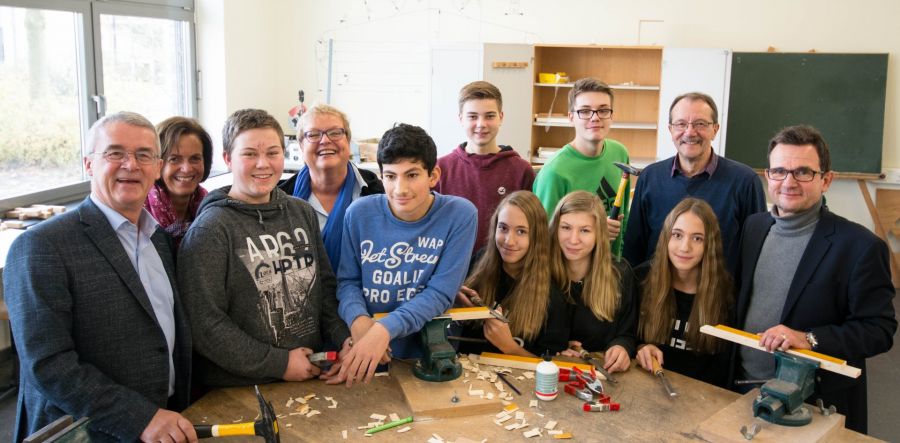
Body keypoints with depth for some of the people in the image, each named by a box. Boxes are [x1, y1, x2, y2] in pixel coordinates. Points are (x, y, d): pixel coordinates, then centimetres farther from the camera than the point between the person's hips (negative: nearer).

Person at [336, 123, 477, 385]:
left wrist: (385, 329, -25)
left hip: (432, 356, -1)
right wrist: (358, 319, -16)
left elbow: (440, 293, -12)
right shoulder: (359, 213, -1)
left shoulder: (460, 215, -9)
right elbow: (347, 280, 6)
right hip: (362, 354, 1)